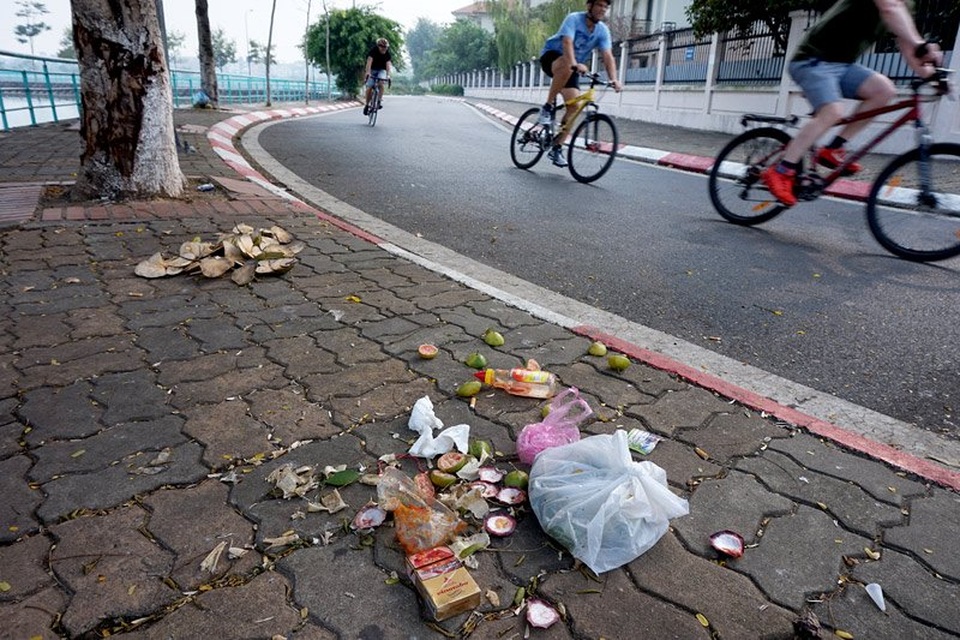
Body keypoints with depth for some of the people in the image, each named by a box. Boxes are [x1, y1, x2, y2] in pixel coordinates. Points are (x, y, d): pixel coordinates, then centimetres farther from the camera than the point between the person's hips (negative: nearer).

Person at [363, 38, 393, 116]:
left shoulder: (387, 53, -15)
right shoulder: (373, 50, -23)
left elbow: (388, 63, -26)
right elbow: (369, 61, -35)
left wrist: (388, 75, -43)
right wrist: (368, 72, -50)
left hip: (381, 70, 1)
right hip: (372, 69, -1)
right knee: (369, 87, -15)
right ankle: (367, 104, 4)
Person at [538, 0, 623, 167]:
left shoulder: (603, 31, -6)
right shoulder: (574, 19, -19)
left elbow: (608, 56, -18)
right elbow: (567, 42, -36)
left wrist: (614, 79, -35)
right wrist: (574, 64, -55)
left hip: (573, 68, 5)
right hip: (552, 56, -5)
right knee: (567, 66, -41)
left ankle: (556, 149, -1)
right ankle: (548, 107, -24)